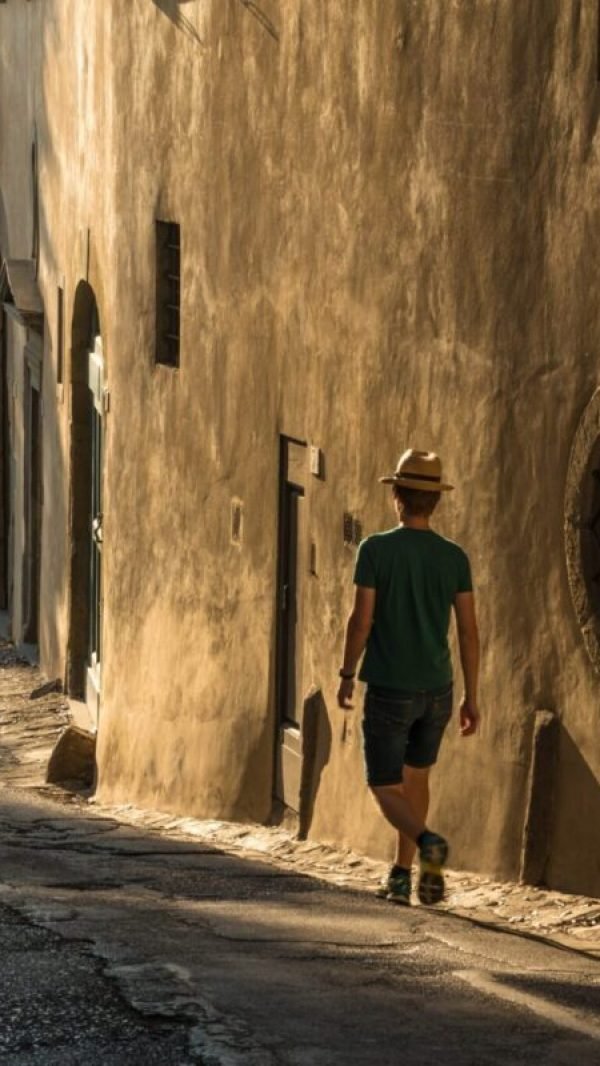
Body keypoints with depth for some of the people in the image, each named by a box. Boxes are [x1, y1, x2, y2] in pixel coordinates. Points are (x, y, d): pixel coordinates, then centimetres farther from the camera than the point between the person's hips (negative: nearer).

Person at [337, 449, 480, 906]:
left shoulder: (376, 549, -10)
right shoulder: (454, 557, -1)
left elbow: (361, 621, -12)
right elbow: (469, 631, -2)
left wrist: (347, 675, 2)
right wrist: (472, 698, 4)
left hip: (388, 690, -4)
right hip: (437, 689, 4)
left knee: (386, 787, 3)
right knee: (415, 775, 22)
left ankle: (428, 842, -25)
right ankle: (401, 873, 23)